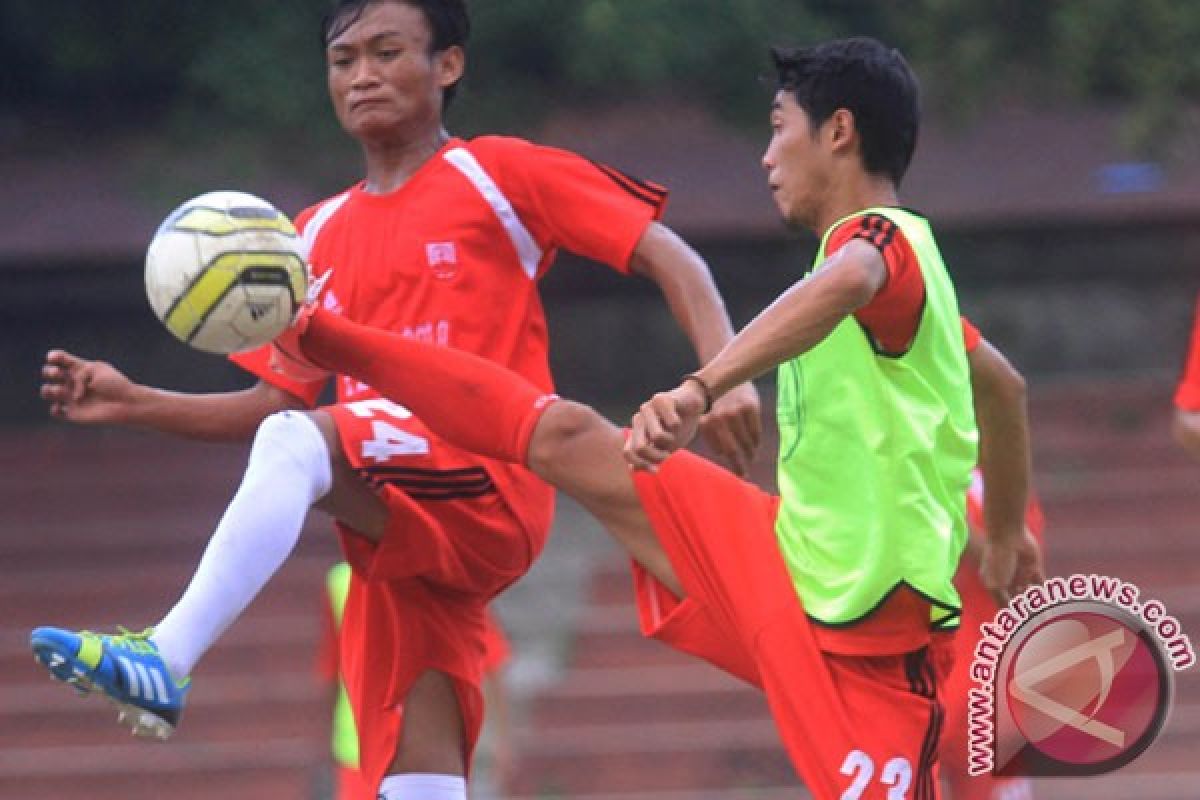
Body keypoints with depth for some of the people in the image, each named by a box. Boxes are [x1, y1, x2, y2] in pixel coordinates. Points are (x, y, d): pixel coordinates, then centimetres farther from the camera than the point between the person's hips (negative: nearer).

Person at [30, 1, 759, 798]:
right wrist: (131, 402, 7)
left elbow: (668, 258, 1)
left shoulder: (499, 174, 5)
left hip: (492, 488, -6)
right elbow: (275, 399, 22)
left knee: (298, 442, -32)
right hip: (397, 534, 6)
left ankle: (164, 660, -42)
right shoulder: (323, 235, 22)